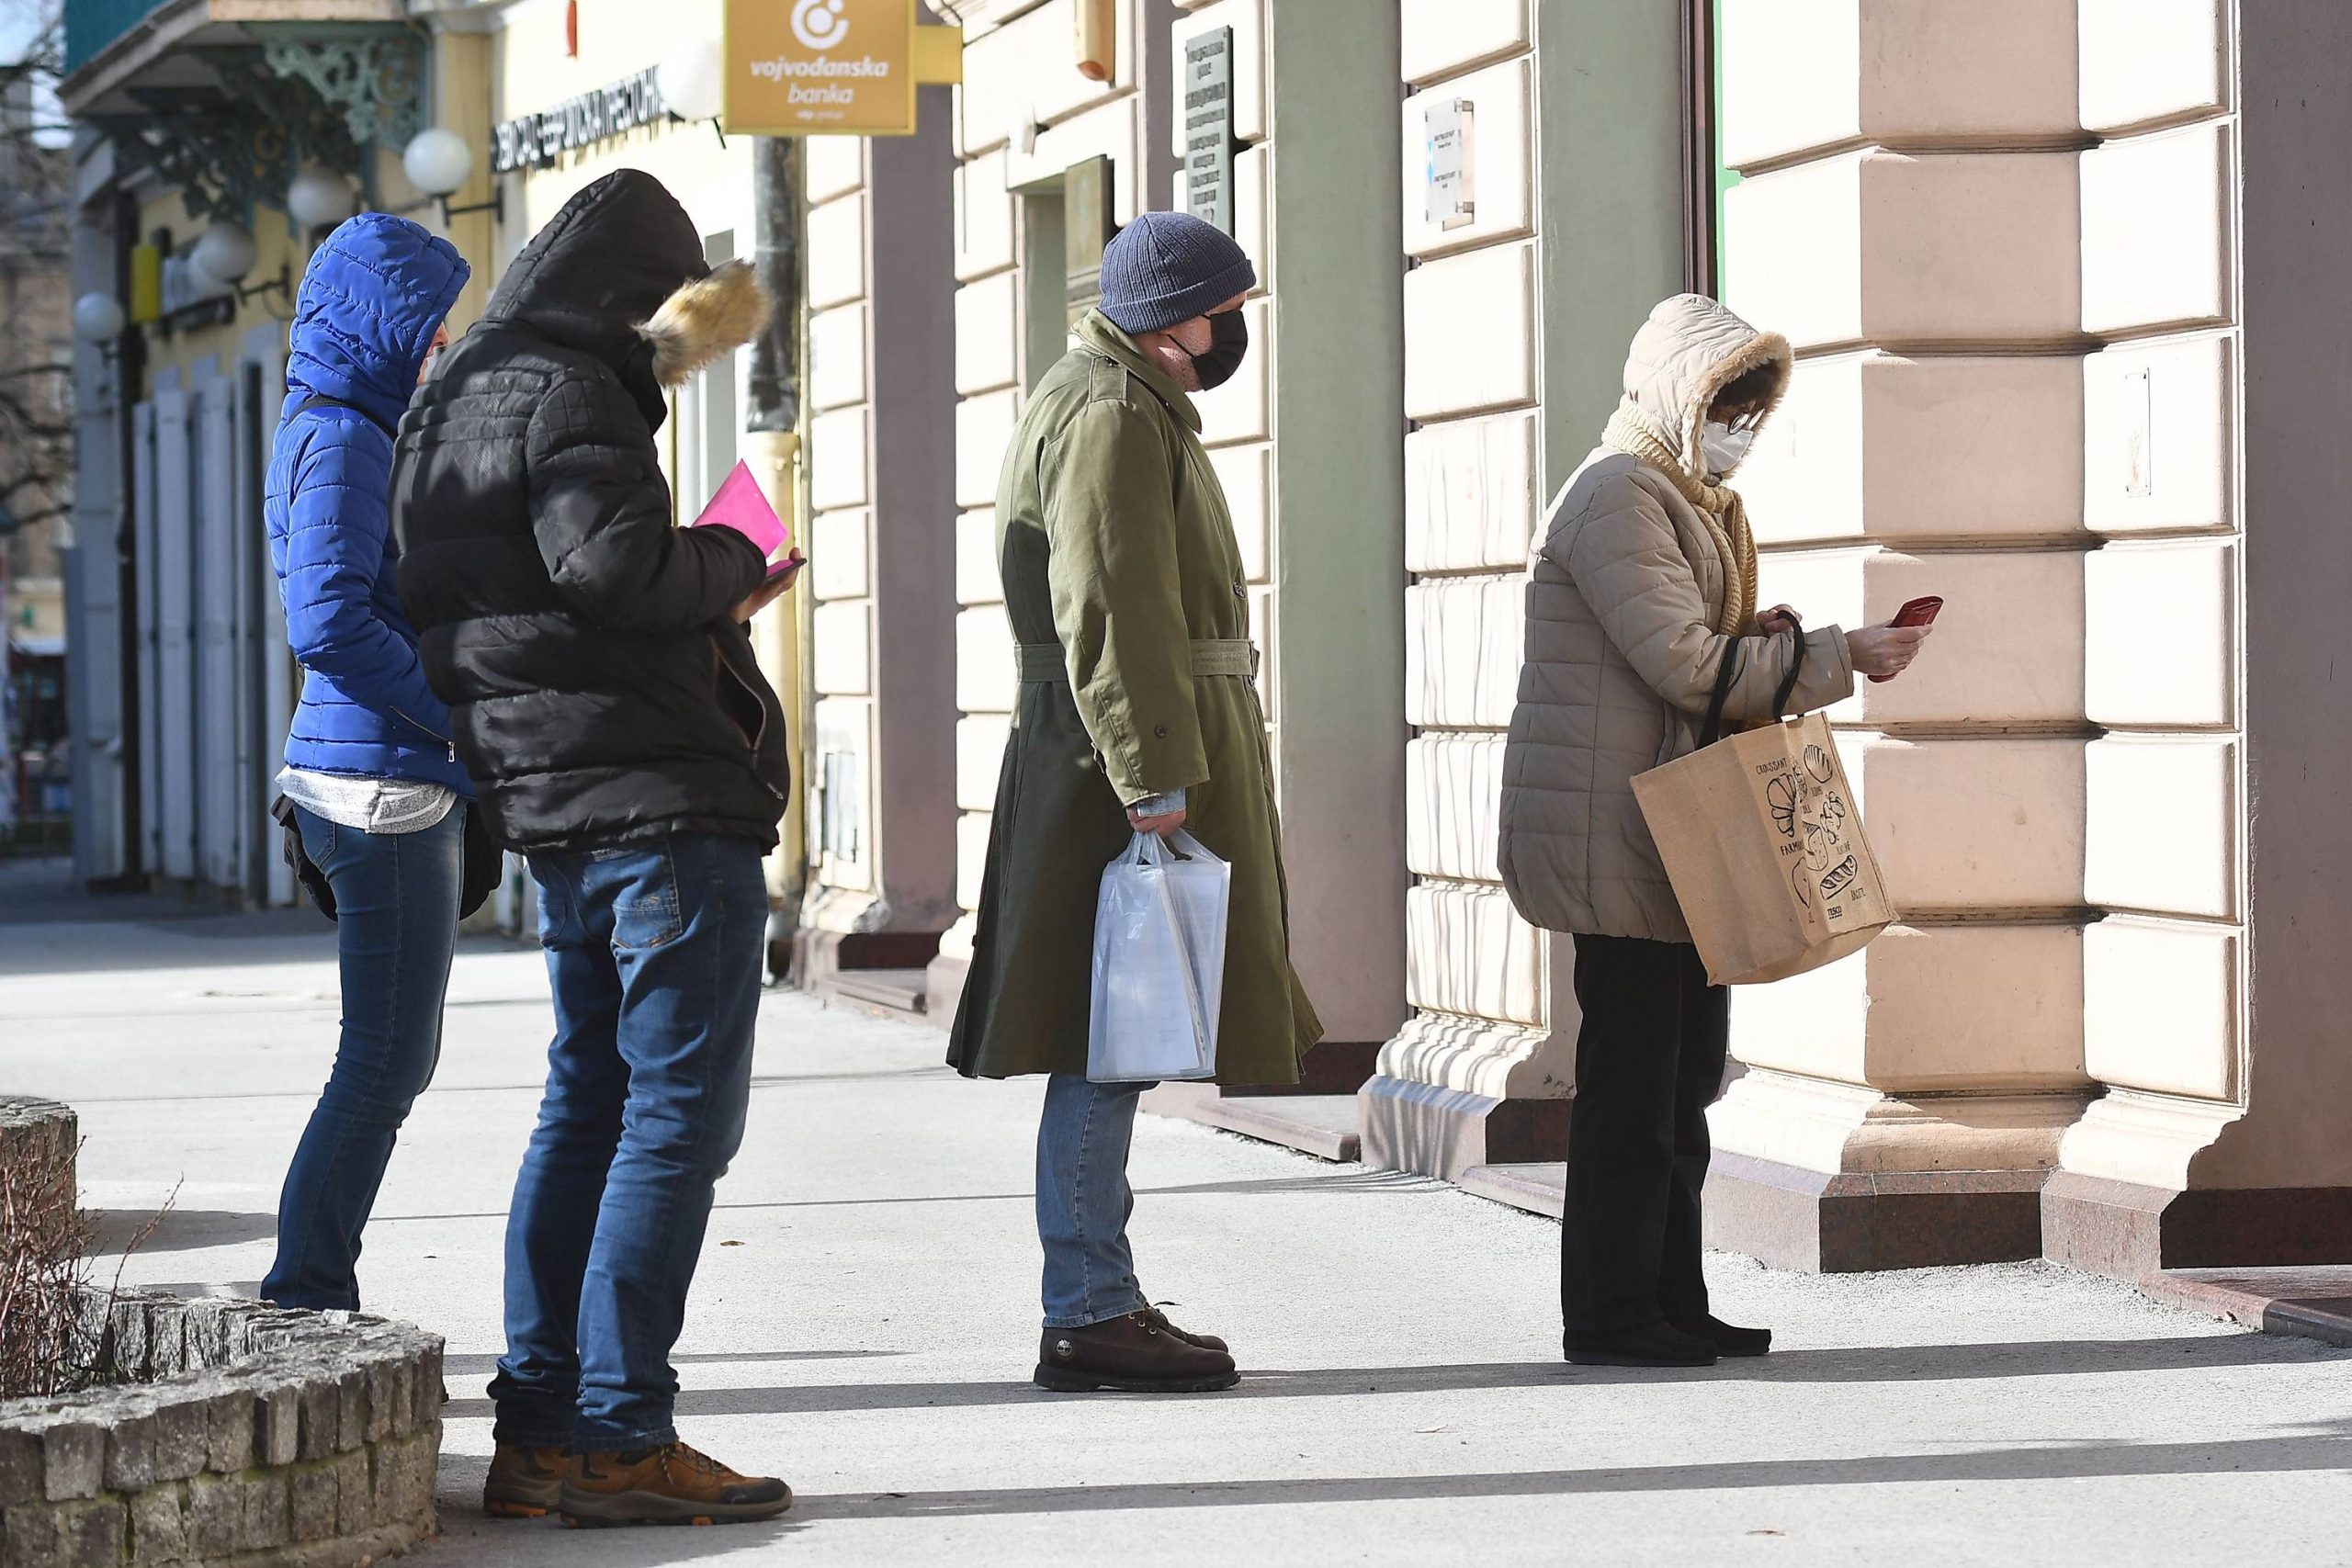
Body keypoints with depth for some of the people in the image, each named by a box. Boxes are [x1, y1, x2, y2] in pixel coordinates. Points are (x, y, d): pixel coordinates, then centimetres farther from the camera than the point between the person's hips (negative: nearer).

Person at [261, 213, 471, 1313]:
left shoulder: (362, 433, 18)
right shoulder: (341, 438, -12)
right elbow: (329, 624, -23)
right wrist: (469, 721, -17)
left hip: (407, 786, 10)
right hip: (383, 783, -10)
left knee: (392, 1062, 13)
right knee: (383, 1065, -7)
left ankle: (314, 1303, 16)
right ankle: (302, 1306, -4)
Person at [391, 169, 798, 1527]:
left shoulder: (457, 408, 19)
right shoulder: (568, 400, -11)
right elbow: (612, 561, -27)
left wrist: (711, 596, 15)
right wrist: (729, 566, -7)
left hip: (559, 810, 10)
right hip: (664, 801, -10)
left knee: (590, 1105, 15)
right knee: (680, 1111, -6)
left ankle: (539, 1430, 15)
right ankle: (621, 1438, -8)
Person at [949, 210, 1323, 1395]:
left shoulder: (1129, 406, 22)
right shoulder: (1113, 417, -13)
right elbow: (1111, 611, -21)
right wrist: (1154, 782, -25)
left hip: (1118, 770, 11)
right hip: (1125, 771, -11)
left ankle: (1100, 1301, 18)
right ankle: (1087, 1318, -8)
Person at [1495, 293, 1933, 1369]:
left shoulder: (1692, 500, 20)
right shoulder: (1618, 497, -13)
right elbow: (1685, 667, -20)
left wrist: (1760, 642, 3)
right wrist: (1836, 659, -17)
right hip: (1615, 831, -10)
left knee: (1683, 1075, 12)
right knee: (1630, 1073, -8)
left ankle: (1670, 1302, 17)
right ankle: (1608, 1315, -3)